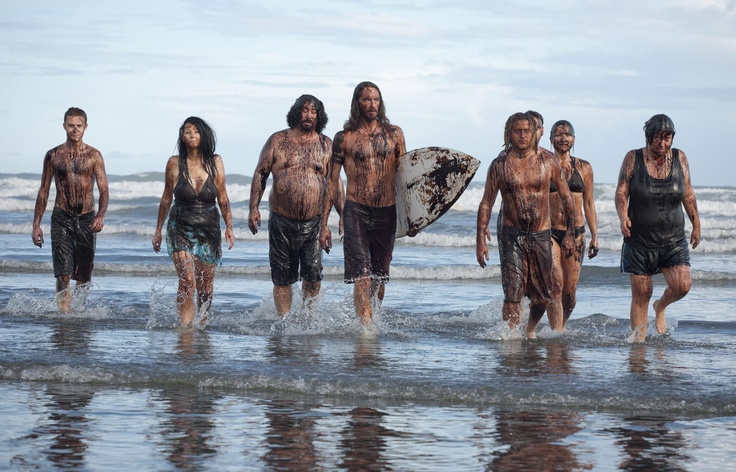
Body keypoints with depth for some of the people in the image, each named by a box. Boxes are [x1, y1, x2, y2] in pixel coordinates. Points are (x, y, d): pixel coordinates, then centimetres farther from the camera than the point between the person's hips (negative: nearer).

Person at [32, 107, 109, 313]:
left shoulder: (93, 155, 3)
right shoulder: (53, 156, 5)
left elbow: (104, 190, 0)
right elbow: (43, 192, 10)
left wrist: (101, 216, -18)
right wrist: (36, 224, 6)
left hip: (87, 219, 1)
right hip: (61, 219, -1)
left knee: (83, 275, 6)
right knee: (63, 273, -15)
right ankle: (65, 313, -18)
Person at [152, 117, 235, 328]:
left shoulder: (215, 162, 1)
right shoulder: (175, 163, -1)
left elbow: (223, 198, 9)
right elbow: (166, 198, 10)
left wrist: (229, 227, 3)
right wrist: (158, 230, 13)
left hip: (209, 231, 2)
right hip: (181, 229, -2)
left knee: (205, 287, 7)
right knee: (187, 281, -18)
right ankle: (185, 327, -15)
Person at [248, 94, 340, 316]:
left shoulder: (326, 145, 7)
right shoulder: (278, 140, 4)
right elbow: (260, 174, 6)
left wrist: (343, 214, 5)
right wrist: (254, 208, -1)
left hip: (313, 223, 0)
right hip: (281, 221, 0)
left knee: (313, 274, -9)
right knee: (282, 277, 5)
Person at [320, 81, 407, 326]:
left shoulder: (394, 134, 9)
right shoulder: (344, 138, 2)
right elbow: (332, 180, 5)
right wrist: (324, 224, 2)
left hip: (387, 212, 3)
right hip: (356, 211, -3)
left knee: (380, 277, 11)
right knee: (362, 276, -14)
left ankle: (370, 321, 28)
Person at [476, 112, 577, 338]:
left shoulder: (548, 162, 0)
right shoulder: (499, 165, -1)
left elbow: (566, 198, 8)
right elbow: (486, 204, 4)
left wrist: (570, 233, 1)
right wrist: (480, 239, -3)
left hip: (542, 235, 2)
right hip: (512, 235, -2)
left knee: (542, 296, 11)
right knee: (513, 295, -12)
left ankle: (530, 330, 35)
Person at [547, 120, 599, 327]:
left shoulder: (583, 168, 9)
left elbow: (589, 203, 13)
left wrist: (594, 236, 10)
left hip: (576, 233, 3)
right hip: (549, 233, -2)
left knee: (570, 291, 3)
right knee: (556, 284, -17)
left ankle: (562, 325, 26)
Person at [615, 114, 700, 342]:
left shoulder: (679, 158, 4)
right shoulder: (633, 158, -2)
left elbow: (688, 195, 12)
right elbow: (621, 192, -5)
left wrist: (696, 225, 12)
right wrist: (623, 216, -23)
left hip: (673, 239, 2)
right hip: (639, 240, -2)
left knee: (682, 285, -12)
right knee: (641, 293, -1)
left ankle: (660, 306, 20)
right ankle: (639, 339, 11)